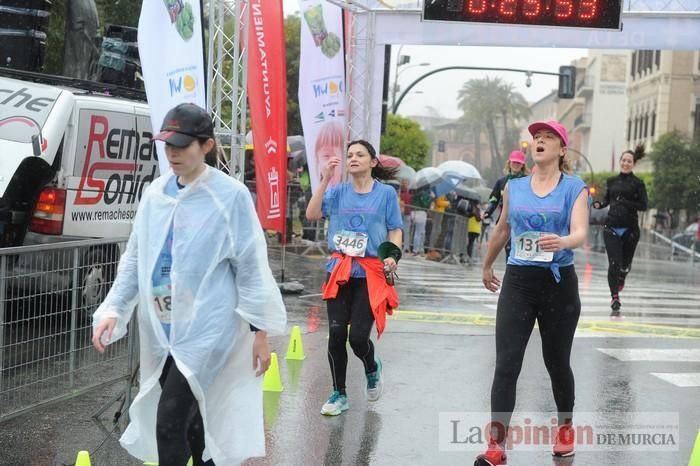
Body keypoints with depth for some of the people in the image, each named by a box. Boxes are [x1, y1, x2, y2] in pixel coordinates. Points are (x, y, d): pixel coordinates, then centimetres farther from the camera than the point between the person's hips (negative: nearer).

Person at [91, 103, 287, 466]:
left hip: (207, 326, -6)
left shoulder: (230, 195, -9)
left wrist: (260, 330, -7)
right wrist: (114, 309, 3)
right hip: (162, 328, 6)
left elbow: (250, 266, -7)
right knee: (189, 419, 15)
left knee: (169, 420, -13)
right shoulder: (155, 193, 6)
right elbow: (135, 257, 13)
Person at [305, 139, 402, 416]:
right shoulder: (339, 192, 6)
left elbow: (395, 230, 6)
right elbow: (312, 214, -6)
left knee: (358, 337, -8)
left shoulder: (386, 193, 3)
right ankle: (339, 394, 16)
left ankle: (372, 369, 27)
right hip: (339, 271, 2)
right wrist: (325, 180, -10)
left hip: (370, 274, -2)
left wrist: (393, 255, -12)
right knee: (336, 334, 0)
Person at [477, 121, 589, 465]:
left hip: (558, 284, -2)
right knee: (506, 365, -7)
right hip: (518, 282, 2)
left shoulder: (575, 188, -4)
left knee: (556, 362, 12)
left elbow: (580, 233, -19)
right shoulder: (514, 186, 6)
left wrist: (562, 241, -41)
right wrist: (487, 266, 32)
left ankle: (565, 427, 37)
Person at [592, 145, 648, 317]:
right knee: (614, 263, -9)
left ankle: (621, 279, 45)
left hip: (630, 229, -1)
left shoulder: (637, 184, -2)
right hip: (611, 228, 1)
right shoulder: (611, 181, 8)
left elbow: (643, 206, -7)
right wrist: (599, 205, -1)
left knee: (625, 264, 8)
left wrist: (626, 203, -21)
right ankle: (615, 299, -3)